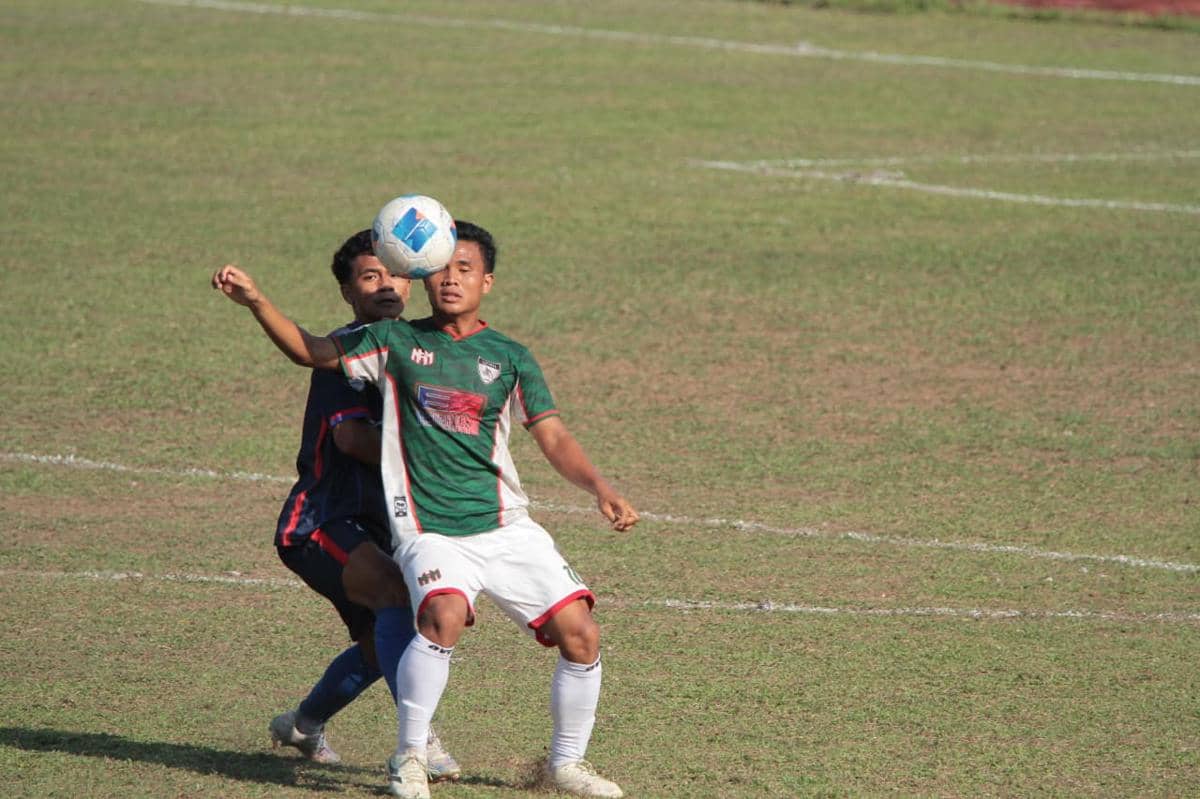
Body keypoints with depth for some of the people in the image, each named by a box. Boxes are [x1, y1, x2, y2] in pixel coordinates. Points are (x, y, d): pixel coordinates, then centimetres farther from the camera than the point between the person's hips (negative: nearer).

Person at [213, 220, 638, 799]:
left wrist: (600, 488, -12)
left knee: (580, 634, -8)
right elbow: (309, 350, 18)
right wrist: (255, 301, 4)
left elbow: (554, 438, 5)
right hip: (429, 531, -2)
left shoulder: (508, 358, 9)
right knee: (445, 615, -33)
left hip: (507, 530, 3)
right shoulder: (394, 342, 8)